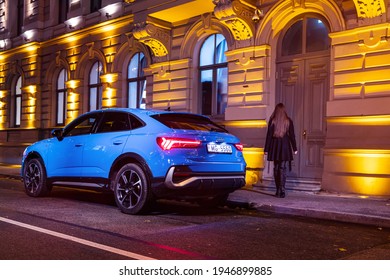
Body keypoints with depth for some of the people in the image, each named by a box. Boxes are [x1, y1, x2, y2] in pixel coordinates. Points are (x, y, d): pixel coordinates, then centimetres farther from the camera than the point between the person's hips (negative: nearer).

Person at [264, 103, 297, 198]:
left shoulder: (272, 121, 0)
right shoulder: (288, 121, 1)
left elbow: (269, 135, 0)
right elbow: (292, 135, 2)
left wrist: (266, 149, 3)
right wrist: (294, 148, 8)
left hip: (275, 147, 1)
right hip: (285, 147, 0)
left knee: (276, 168, 9)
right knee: (282, 168, -2)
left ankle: (278, 191, 11)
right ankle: (282, 190, -11)